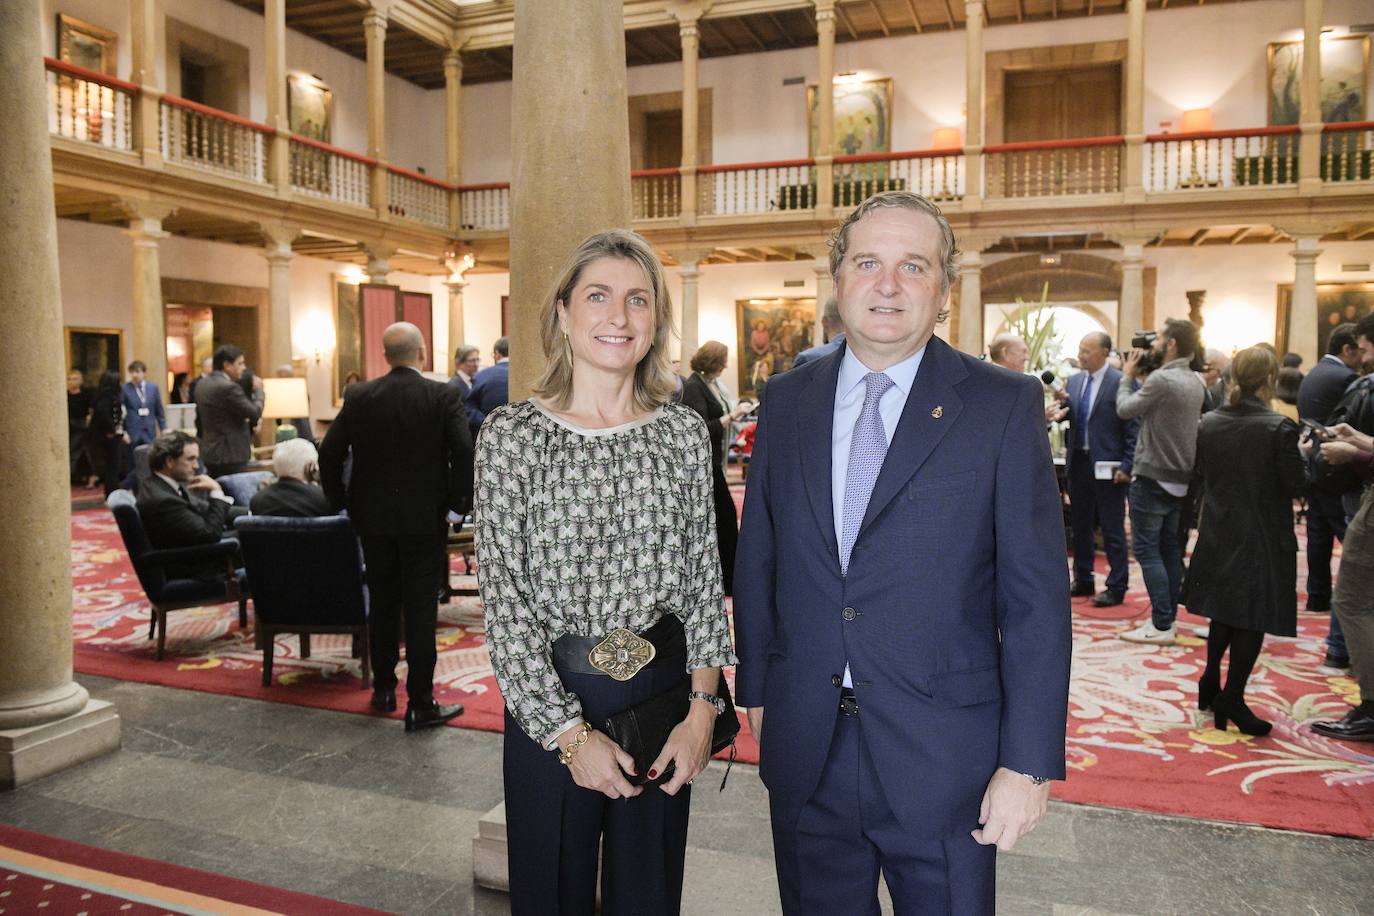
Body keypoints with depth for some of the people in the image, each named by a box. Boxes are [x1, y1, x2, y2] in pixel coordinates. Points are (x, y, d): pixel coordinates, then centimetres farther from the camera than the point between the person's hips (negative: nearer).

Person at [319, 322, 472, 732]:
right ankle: (420, 704, 4)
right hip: (425, 518, -3)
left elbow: (329, 453, 0)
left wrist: (342, 502, 11)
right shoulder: (442, 396, -9)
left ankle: (383, 689, 28)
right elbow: (464, 453, -17)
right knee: (420, 609, 1)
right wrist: (455, 503, -6)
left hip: (374, 518, 3)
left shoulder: (359, 396, 0)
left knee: (382, 605, 17)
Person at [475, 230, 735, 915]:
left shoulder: (684, 433, 0)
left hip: (665, 690, 3)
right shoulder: (510, 435, -8)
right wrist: (568, 732, -12)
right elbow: (503, 597, -10)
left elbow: (704, 575, 3)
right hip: (550, 700, -2)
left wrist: (702, 705, -5)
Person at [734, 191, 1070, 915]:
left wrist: (1028, 764, -12)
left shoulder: (1004, 406, -7)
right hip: (804, 749, 3)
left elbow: (1035, 595, -9)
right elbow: (756, 557, 8)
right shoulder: (786, 401, 3)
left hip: (942, 759, -3)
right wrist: (753, 689, 9)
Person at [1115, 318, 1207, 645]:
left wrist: (1128, 376, 6)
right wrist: (1139, 377, 10)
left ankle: (1161, 625, -4)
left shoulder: (1161, 379, -19)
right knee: (1169, 550, 13)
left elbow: (1125, 410, -9)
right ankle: (1167, 618, 20)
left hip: (1152, 477, -9)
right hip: (1180, 478, 9)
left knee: (1147, 550, -4)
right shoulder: (1195, 382, 9)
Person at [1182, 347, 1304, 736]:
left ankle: (1211, 682, 30)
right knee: (1253, 618, 5)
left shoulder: (1208, 424, -2)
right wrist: (1304, 456, 6)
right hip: (1263, 537, -5)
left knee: (1224, 609, 22)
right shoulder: (1279, 427, -17)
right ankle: (1232, 699, 8)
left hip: (1219, 532, 5)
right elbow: (1295, 484, -12)